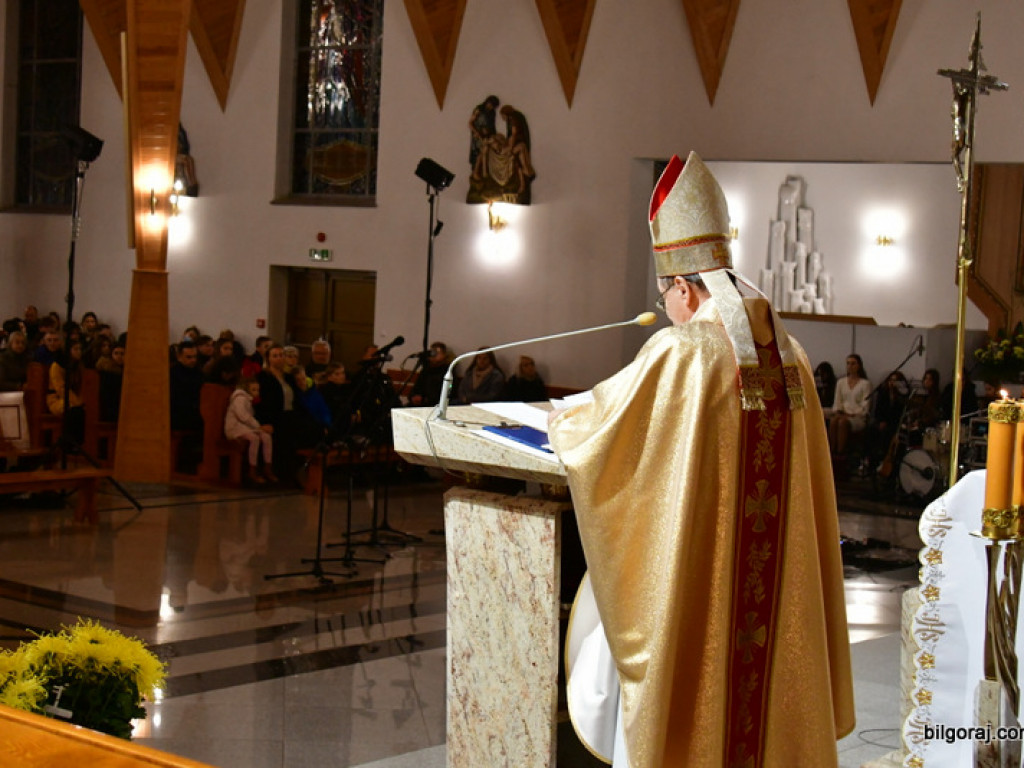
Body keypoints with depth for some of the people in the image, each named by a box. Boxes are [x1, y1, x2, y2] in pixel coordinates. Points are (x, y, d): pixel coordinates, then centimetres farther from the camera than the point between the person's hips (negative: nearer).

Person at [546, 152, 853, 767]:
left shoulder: (677, 353, -15)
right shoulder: (791, 354, 3)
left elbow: (593, 436, -7)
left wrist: (560, 424, 16)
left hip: (690, 579, -6)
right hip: (776, 582, 6)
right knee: (762, 689, 15)